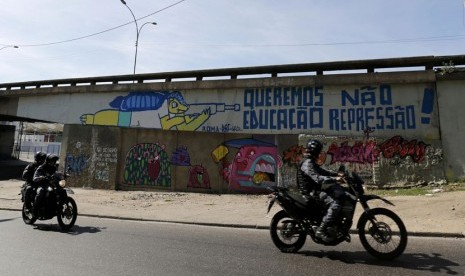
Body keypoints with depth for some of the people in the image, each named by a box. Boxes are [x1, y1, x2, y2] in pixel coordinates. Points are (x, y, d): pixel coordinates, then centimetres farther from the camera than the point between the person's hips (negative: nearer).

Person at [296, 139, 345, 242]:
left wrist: (336, 174, 11)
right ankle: (321, 230, -21)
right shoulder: (307, 163, -18)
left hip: (316, 188, 11)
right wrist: (334, 179, -30)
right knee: (335, 205, -24)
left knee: (341, 195, 11)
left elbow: (322, 171, 24)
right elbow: (318, 178, -29)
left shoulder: (311, 162, 16)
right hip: (311, 192, -11)